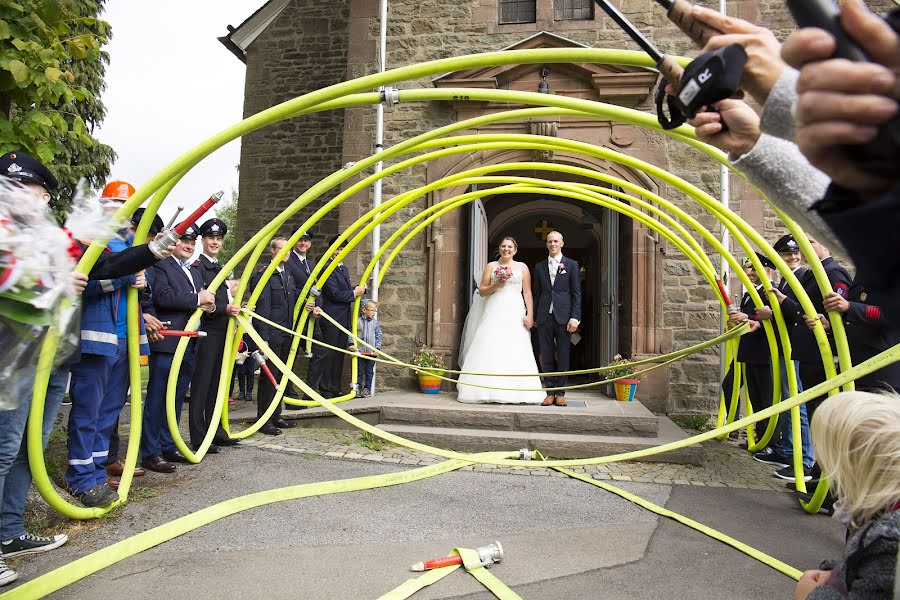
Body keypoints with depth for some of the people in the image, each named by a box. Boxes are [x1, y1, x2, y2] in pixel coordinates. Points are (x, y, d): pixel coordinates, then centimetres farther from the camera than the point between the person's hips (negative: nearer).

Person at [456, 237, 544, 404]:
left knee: (515, 352, -7)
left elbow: (527, 293, 6)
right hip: (494, 313, 0)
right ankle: (488, 391, -2)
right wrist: (496, 285, -8)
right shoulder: (491, 266, 12)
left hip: (515, 313, 0)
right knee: (490, 350, -6)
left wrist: (530, 315, -4)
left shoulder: (522, 267, 12)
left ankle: (515, 392, -2)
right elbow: (482, 291, 9)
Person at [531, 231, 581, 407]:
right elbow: (537, 293, 13)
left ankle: (560, 393, 12)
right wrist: (535, 316, 6)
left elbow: (576, 293, 1)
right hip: (544, 318, 2)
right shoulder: (539, 266, 13)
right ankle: (550, 393, 11)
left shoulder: (572, 265, 5)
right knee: (546, 358, 4)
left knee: (563, 357, 3)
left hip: (564, 317, -2)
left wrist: (575, 317, -8)